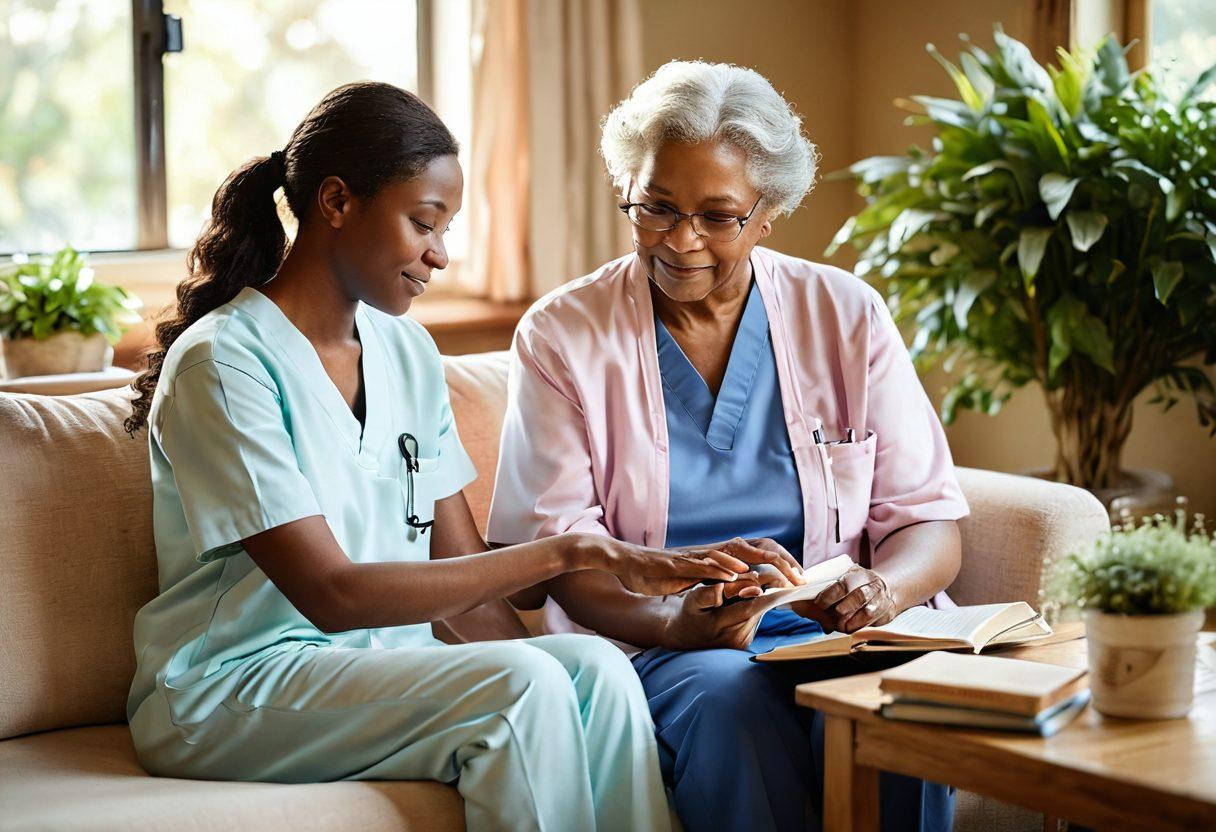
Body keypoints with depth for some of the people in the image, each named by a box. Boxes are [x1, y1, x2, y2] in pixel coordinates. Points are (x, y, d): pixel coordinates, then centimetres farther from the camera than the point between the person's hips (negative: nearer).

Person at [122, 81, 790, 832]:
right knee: (517, 685, -29)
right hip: (230, 689, -6)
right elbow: (334, 594, -21)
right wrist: (565, 553, -22)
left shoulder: (409, 354, 10)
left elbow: (461, 573, 7)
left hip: (382, 667, 6)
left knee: (595, 668, -22)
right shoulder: (221, 363, -14)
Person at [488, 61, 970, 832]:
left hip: (834, 632, 1)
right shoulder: (562, 335, 4)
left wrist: (884, 587, -18)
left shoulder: (847, 316, 8)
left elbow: (928, 519, 6)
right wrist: (672, 623, -23)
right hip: (654, 647, -1)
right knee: (727, 697, -35)